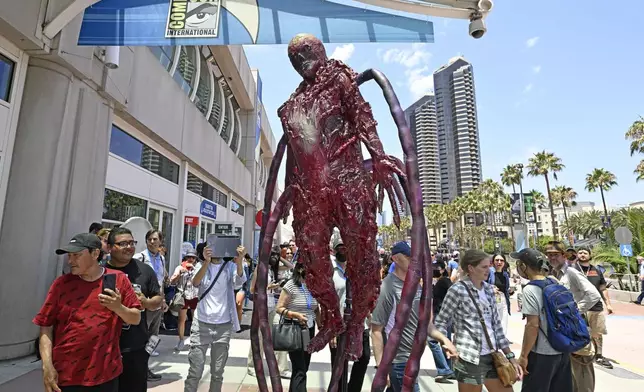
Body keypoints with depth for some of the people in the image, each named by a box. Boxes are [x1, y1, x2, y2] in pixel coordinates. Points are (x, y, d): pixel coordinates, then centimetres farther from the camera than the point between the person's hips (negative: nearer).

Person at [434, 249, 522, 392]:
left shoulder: (489, 289, 8)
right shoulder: (458, 290, -12)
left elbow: (496, 324, 12)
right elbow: (440, 323, -8)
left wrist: (510, 356, 10)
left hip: (493, 356, 6)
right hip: (470, 359, -6)